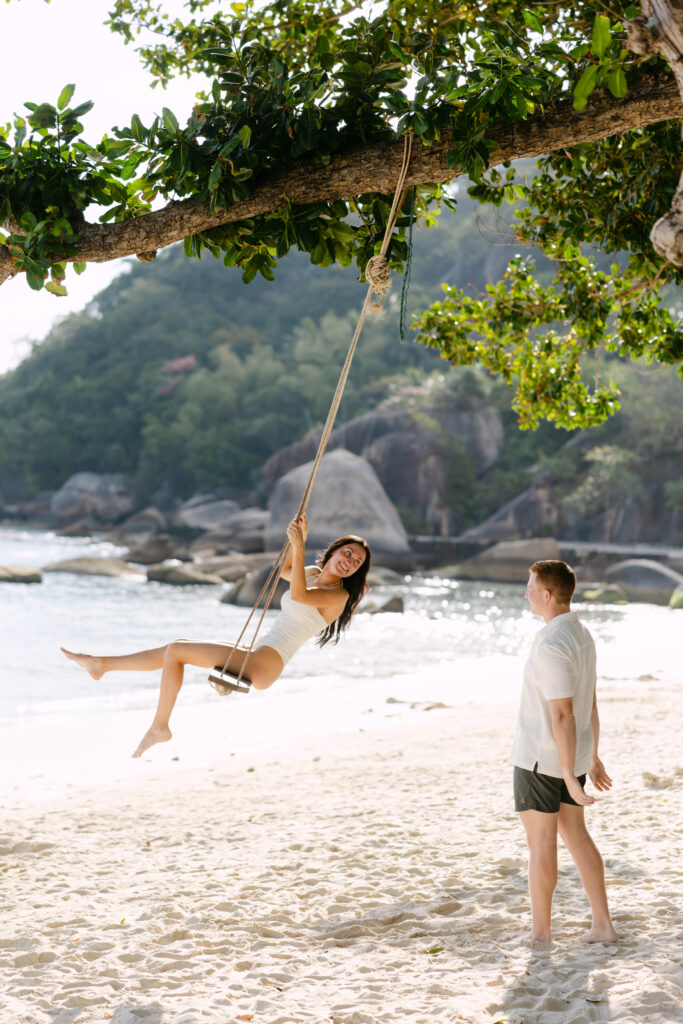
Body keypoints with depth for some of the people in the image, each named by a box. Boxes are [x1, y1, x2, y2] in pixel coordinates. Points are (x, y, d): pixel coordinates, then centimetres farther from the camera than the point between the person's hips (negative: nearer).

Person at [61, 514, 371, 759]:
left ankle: (159, 727, 0)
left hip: (263, 665, -9)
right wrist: (297, 540, 17)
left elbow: (299, 594, -31)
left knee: (176, 650, -8)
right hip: (254, 657, 9)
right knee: (175, 649, 15)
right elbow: (284, 570, 32)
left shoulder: (339, 595, -13)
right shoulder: (315, 575, 13)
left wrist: (299, 545, -31)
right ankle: (100, 664, 28)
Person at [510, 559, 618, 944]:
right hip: (574, 754, 9)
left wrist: (570, 779, -23)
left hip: (541, 756, -9)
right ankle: (603, 924, 18)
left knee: (541, 844, 3)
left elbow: (563, 715, -26)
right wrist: (593, 757, 21)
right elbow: (591, 703, 14)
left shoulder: (551, 647, -25)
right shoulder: (582, 636, 6)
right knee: (575, 834, 17)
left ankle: (540, 933, 15)